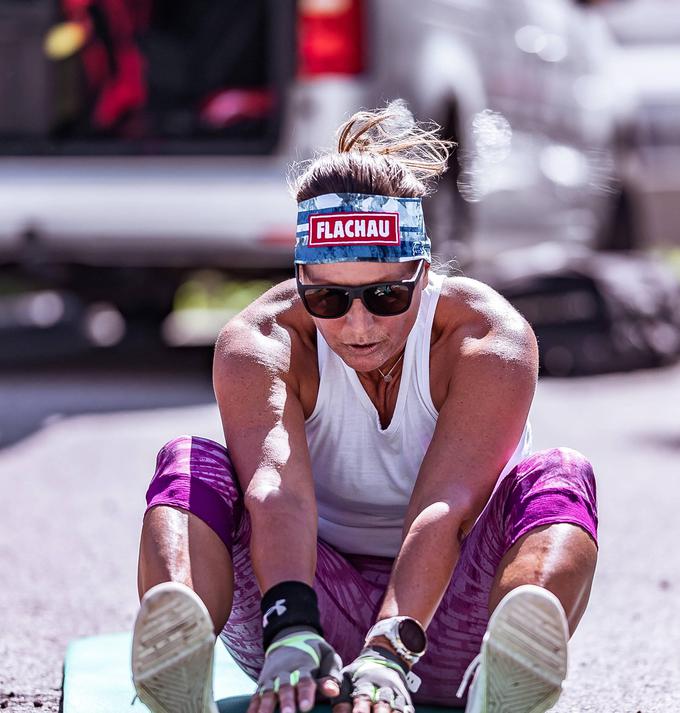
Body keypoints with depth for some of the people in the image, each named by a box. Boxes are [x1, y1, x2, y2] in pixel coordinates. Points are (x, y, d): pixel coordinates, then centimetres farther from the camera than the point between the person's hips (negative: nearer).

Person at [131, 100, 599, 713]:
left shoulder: (489, 340, -15)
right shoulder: (260, 342, -12)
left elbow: (446, 506, -30)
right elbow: (276, 490, -31)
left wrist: (387, 655, -45)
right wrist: (291, 635, -49)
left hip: (445, 618, -1)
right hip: (316, 592, 1)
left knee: (556, 478, -27)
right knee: (190, 462, -22)